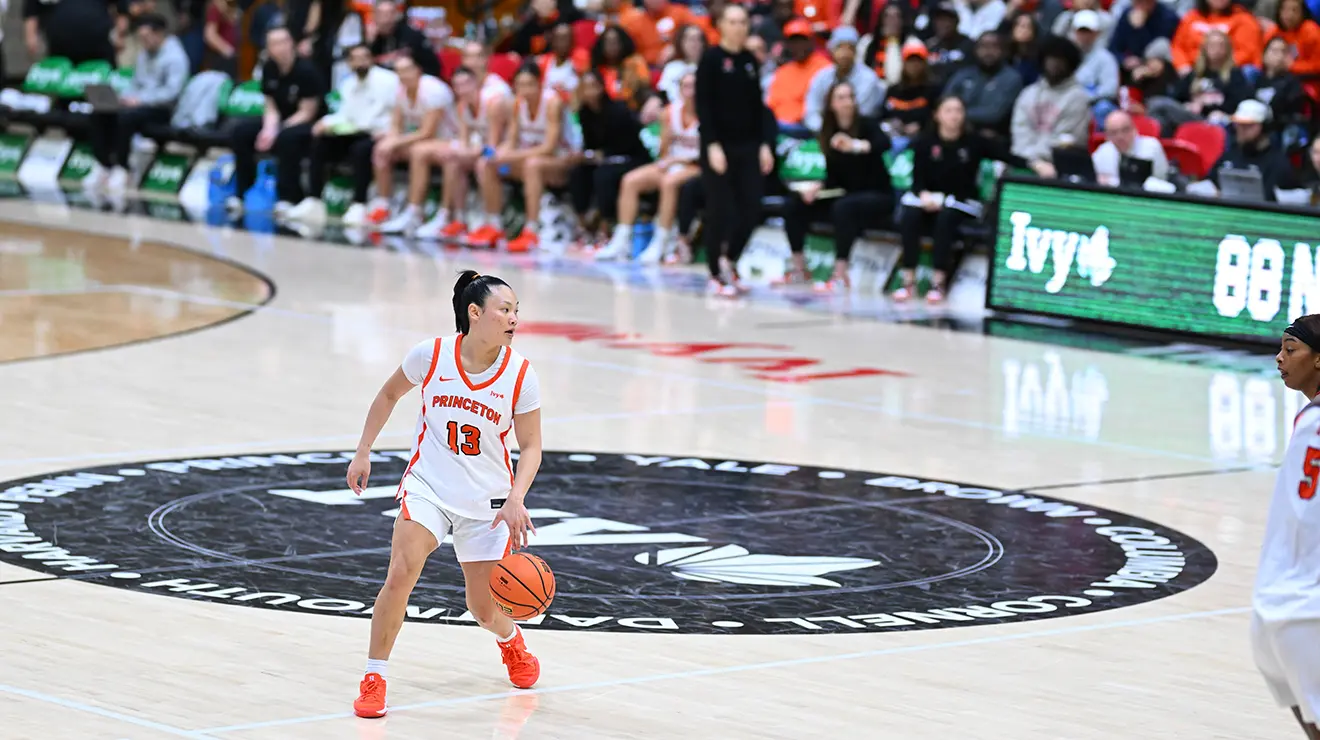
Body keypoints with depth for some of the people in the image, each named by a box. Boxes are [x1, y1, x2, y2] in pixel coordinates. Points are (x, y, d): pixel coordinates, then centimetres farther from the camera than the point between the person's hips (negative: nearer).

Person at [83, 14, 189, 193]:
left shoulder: (175, 57, -12)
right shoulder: (144, 54, 15)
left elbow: (172, 91, -22)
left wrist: (140, 100, -27)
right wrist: (125, 97, -1)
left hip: (162, 109, -8)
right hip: (140, 103, 8)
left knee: (125, 117, -35)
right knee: (100, 114, -14)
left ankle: (121, 170, -22)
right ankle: (103, 166, -10)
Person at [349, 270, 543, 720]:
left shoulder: (520, 374, -12)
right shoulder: (431, 355, -12)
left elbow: (530, 447, -4)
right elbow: (389, 395, 8)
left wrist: (516, 499, -19)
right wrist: (363, 453, 6)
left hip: (487, 500, 1)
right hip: (428, 486, -1)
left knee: (485, 611, 7)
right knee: (401, 574, -22)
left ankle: (510, 641, 44)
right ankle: (374, 678, -9)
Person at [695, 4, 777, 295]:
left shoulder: (749, 60, 10)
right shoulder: (711, 59, -6)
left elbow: (758, 105, 13)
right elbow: (703, 105, -10)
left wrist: (765, 145, 6)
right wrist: (712, 145, -17)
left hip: (748, 146, 5)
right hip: (719, 145, -5)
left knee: (751, 210, 0)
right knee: (720, 210, -2)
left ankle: (729, 258, 20)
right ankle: (717, 274, 7)